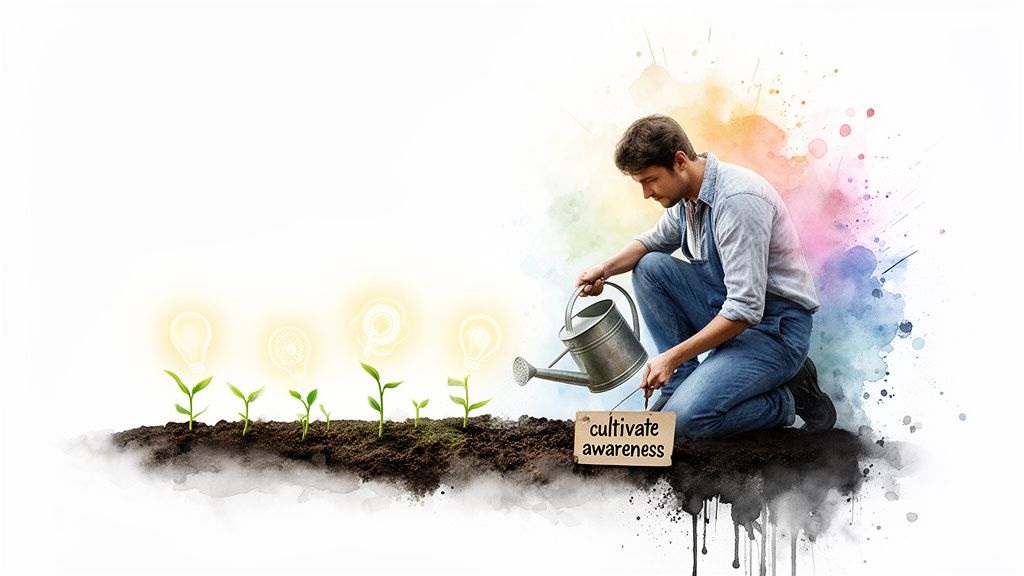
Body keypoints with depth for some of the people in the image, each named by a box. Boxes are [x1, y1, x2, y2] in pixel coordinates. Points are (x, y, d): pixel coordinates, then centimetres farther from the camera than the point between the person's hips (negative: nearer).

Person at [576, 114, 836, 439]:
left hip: (775, 329, -9)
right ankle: (682, 380, 1)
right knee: (649, 267, 0)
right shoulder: (686, 194, 3)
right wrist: (605, 269, 2)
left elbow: (745, 310, -28)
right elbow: (653, 241, 23)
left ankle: (788, 400, 0)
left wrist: (672, 357, -23)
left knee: (687, 418, -24)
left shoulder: (737, 199, -25)